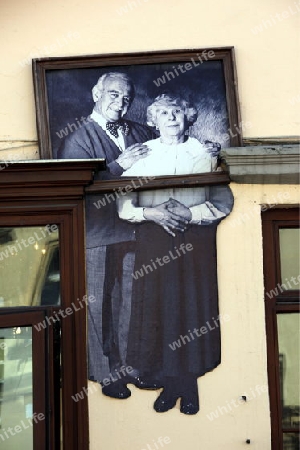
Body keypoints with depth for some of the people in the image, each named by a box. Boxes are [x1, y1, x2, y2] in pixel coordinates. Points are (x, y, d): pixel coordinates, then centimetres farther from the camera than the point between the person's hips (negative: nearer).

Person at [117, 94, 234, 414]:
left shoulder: (204, 155, 5)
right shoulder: (141, 156, 6)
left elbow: (223, 202, 0)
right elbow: (123, 205, 1)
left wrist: (190, 213, -15)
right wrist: (152, 213, -16)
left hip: (195, 243, 0)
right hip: (154, 244, 1)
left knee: (192, 310, 1)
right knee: (158, 311, 1)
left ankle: (189, 387, 15)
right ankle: (168, 385, 15)